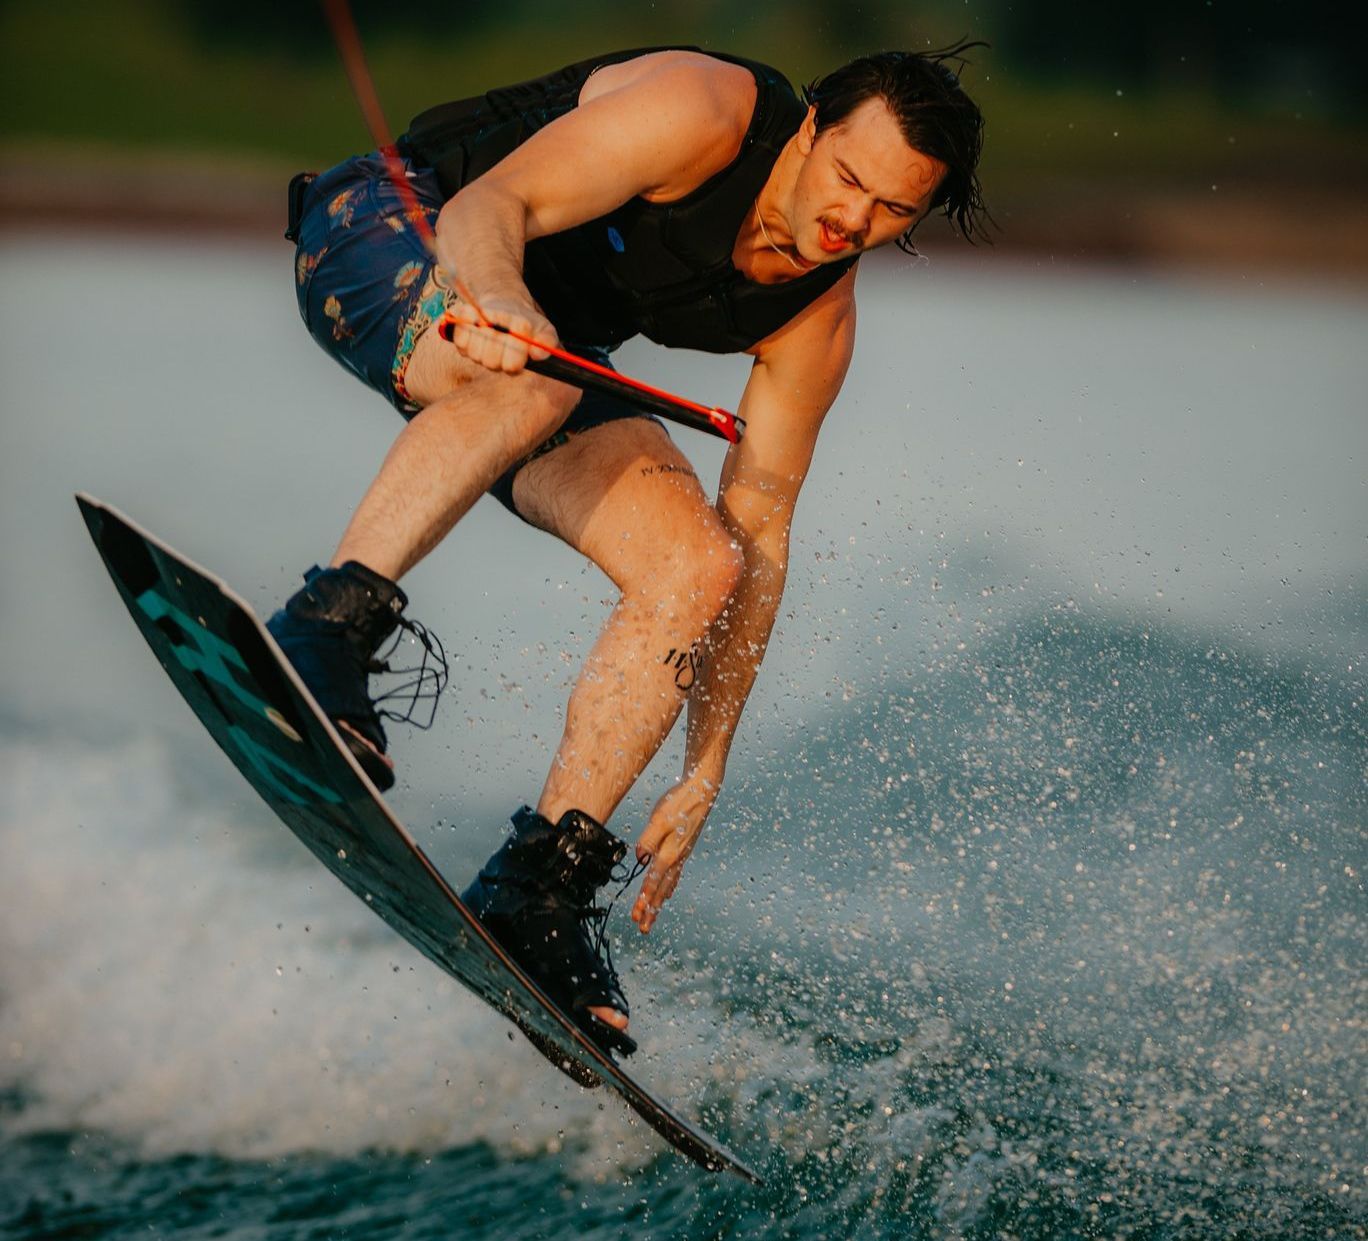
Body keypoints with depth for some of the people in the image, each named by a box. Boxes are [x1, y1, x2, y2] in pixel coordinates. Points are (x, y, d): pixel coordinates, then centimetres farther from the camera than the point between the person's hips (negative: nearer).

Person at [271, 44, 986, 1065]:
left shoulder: (816, 319, -7)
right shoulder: (707, 114, -24)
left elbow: (757, 534, -3)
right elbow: (492, 205, -32)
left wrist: (705, 771, -5)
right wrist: (501, 299, -57)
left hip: (554, 347, 6)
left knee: (697, 573, -16)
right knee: (536, 377, -39)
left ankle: (538, 884, -14)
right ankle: (328, 625, -40)